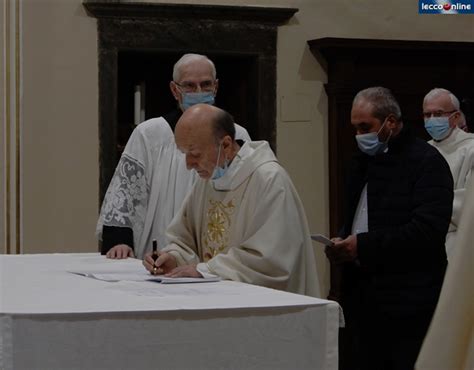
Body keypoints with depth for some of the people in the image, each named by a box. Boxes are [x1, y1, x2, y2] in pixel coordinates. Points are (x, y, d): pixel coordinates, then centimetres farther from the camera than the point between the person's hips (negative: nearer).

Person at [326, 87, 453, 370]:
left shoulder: (426, 161, -9)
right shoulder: (364, 161, 17)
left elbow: (429, 229, -19)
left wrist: (364, 246, -20)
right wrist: (343, 245, 4)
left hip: (407, 305, -7)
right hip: (363, 301, 7)